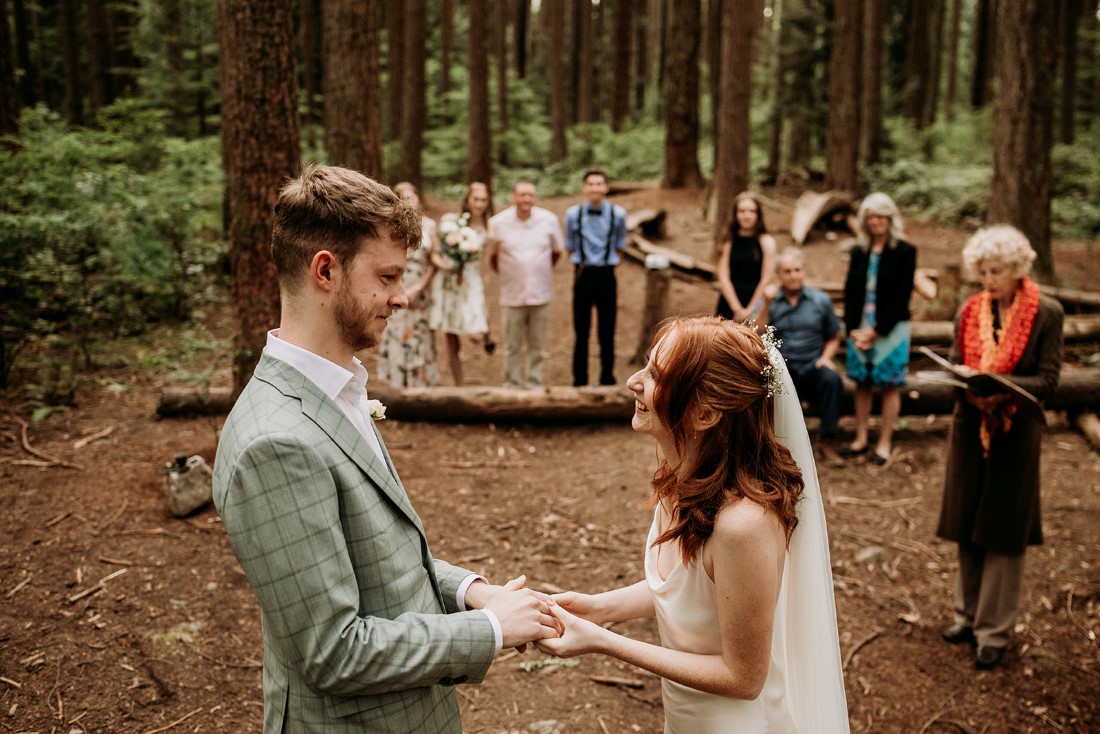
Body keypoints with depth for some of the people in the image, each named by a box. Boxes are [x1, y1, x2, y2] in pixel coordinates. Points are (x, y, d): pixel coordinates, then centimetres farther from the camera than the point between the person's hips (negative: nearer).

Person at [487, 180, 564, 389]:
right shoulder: (498, 222, -3)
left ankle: (535, 384, 17)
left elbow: (556, 252, 13)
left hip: (540, 294, 1)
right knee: (512, 346, 4)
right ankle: (512, 384, 14)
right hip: (512, 295, -1)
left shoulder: (549, 220, -1)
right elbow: (493, 257, 9)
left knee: (537, 345, 7)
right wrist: (507, 274, 10)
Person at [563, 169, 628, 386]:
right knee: (581, 332, 6)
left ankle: (607, 379, 18)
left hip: (607, 276, 0)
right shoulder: (573, 214, -3)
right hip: (583, 276, 0)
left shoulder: (618, 214, -4)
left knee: (607, 332, 6)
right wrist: (581, 264, 9)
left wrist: (608, 262, 8)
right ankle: (579, 380, 16)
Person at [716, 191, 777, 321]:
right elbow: (723, 277, 2)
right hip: (728, 305, 2)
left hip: (755, 306, -1)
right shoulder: (728, 242, 8)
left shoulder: (766, 241, 4)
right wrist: (737, 309, -6)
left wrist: (750, 310, -5)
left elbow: (766, 280, 0)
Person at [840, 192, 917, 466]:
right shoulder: (859, 252, 10)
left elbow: (902, 295, -9)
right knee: (862, 384, 9)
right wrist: (854, 328, -6)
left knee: (889, 386, 2)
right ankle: (861, 439, 18)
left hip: (890, 329, -4)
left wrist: (876, 330, -13)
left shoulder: (905, 251, -4)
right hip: (860, 330, 4)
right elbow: (850, 292, 7)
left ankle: (885, 443, 10)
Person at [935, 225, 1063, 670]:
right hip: (970, 428, 4)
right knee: (967, 525, 12)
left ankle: (995, 630, 12)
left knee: (1004, 531, 3)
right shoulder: (970, 312, 4)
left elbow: (1048, 380, -10)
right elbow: (954, 368, 6)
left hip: (1016, 433, -4)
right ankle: (968, 614, 27)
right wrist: (969, 387, -16)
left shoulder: (1046, 314, -7)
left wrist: (1002, 387, -26)